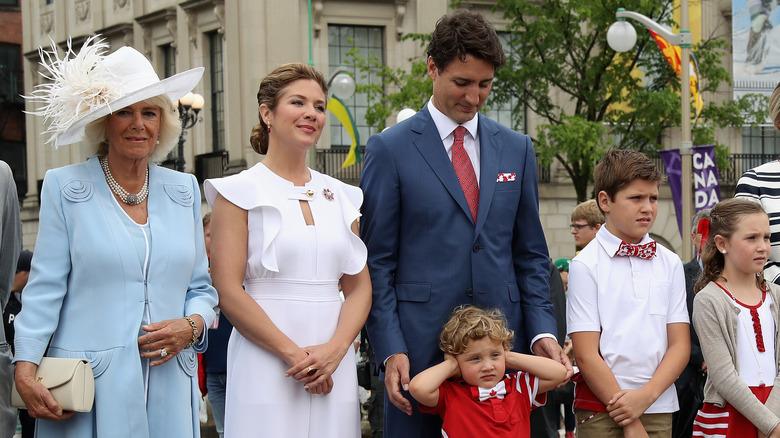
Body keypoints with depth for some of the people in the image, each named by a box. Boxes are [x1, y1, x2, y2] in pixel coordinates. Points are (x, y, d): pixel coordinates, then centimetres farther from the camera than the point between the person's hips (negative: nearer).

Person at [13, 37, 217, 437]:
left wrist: (192, 325, -5)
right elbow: (45, 289, -2)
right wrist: (25, 371, -12)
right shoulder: (65, 188, 1)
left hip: (168, 385, 3)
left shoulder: (184, 191, 12)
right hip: (89, 389, -3)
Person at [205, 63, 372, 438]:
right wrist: (294, 354, -14)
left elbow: (359, 287, 10)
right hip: (266, 362, -4)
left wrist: (335, 350, -9)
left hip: (335, 362, 4)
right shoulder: (241, 192, 0)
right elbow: (227, 292, -8)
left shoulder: (340, 196, 14)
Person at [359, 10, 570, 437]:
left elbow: (531, 254, 14)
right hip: (420, 348, -3)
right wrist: (390, 350, -10)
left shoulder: (517, 149, 12)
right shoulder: (390, 150, 0)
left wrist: (541, 330, 0)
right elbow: (377, 262, -1)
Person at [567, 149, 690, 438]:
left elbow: (680, 345, 5)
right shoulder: (585, 265, -4)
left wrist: (646, 396, -11)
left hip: (659, 410, 3)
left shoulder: (670, 264, 8)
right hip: (600, 408, -3)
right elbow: (586, 354, -8)